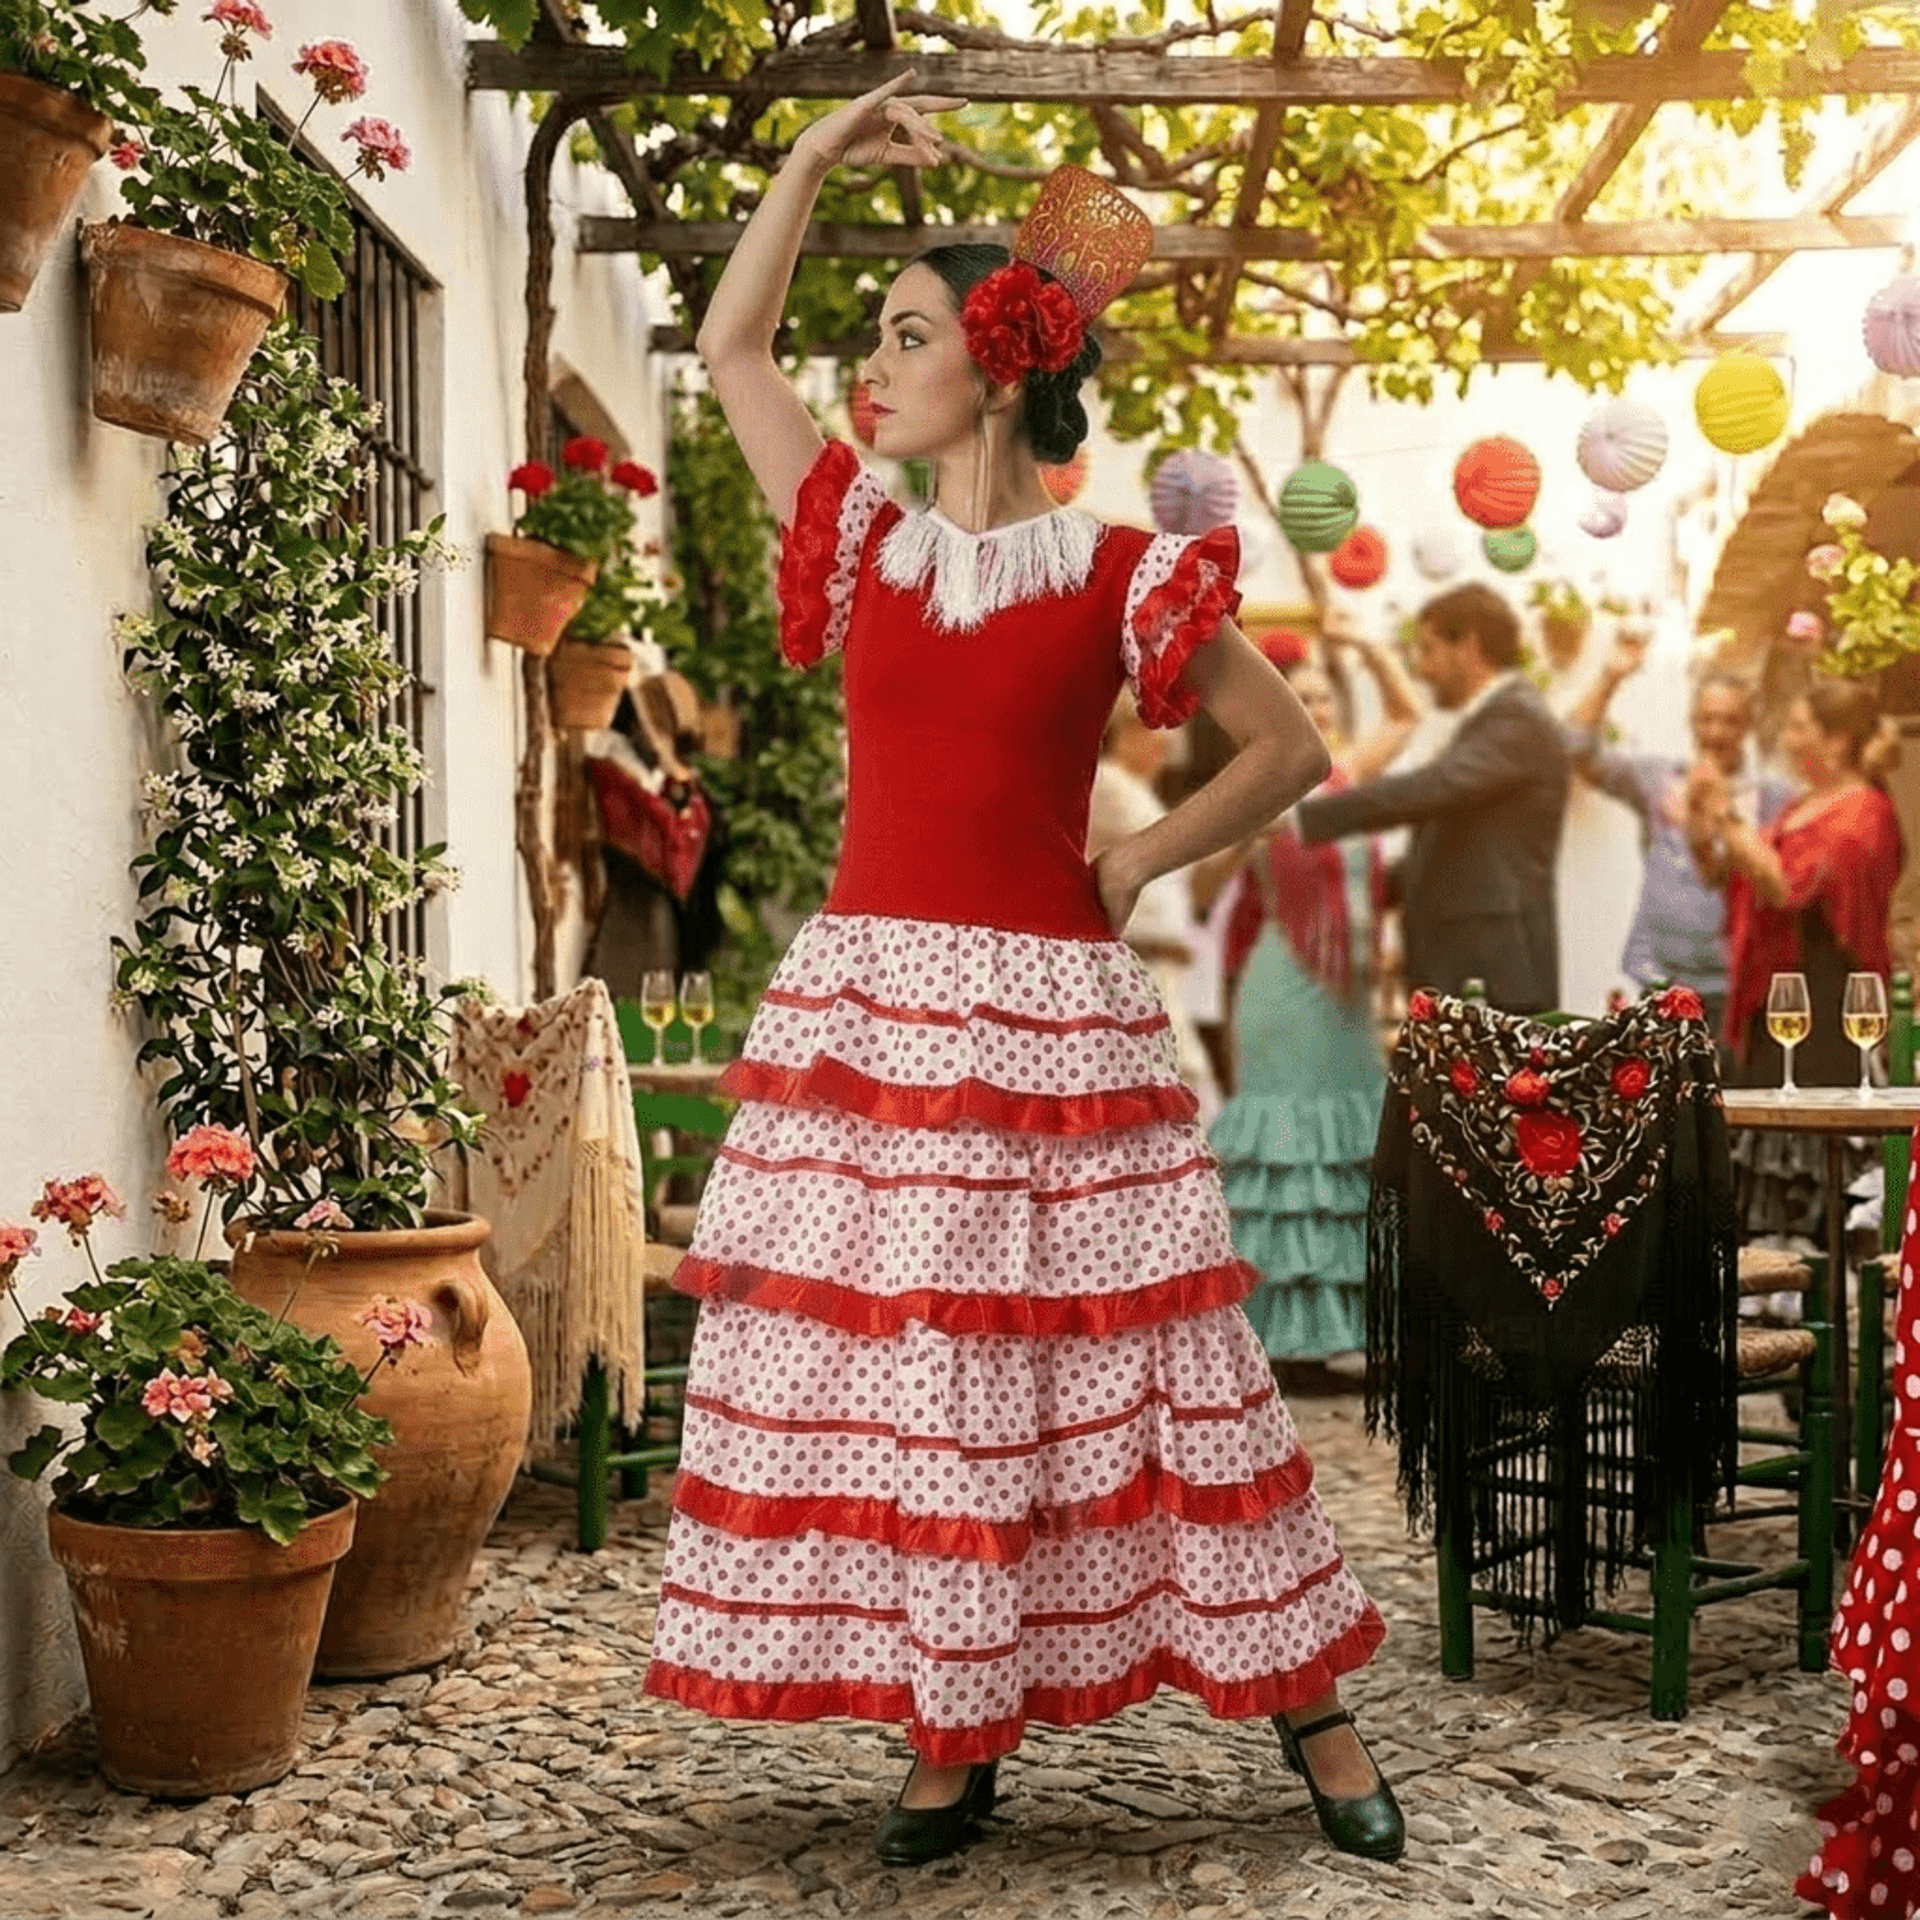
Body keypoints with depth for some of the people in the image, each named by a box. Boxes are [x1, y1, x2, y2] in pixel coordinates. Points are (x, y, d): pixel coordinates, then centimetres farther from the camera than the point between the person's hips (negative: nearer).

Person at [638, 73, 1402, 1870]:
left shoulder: (1119, 581, -2)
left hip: (1045, 1013, -4)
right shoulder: (866, 543, 10)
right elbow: (728, 345, 16)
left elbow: (1291, 747, 5)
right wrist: (817, 155, 11)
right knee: (886, 1366, 3)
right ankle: (952, 1734, 15)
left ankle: (1311, 1709, 13)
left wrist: (1138, 860, -1)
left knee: (1134, 1360, 0)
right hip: (862, 1003, 4)